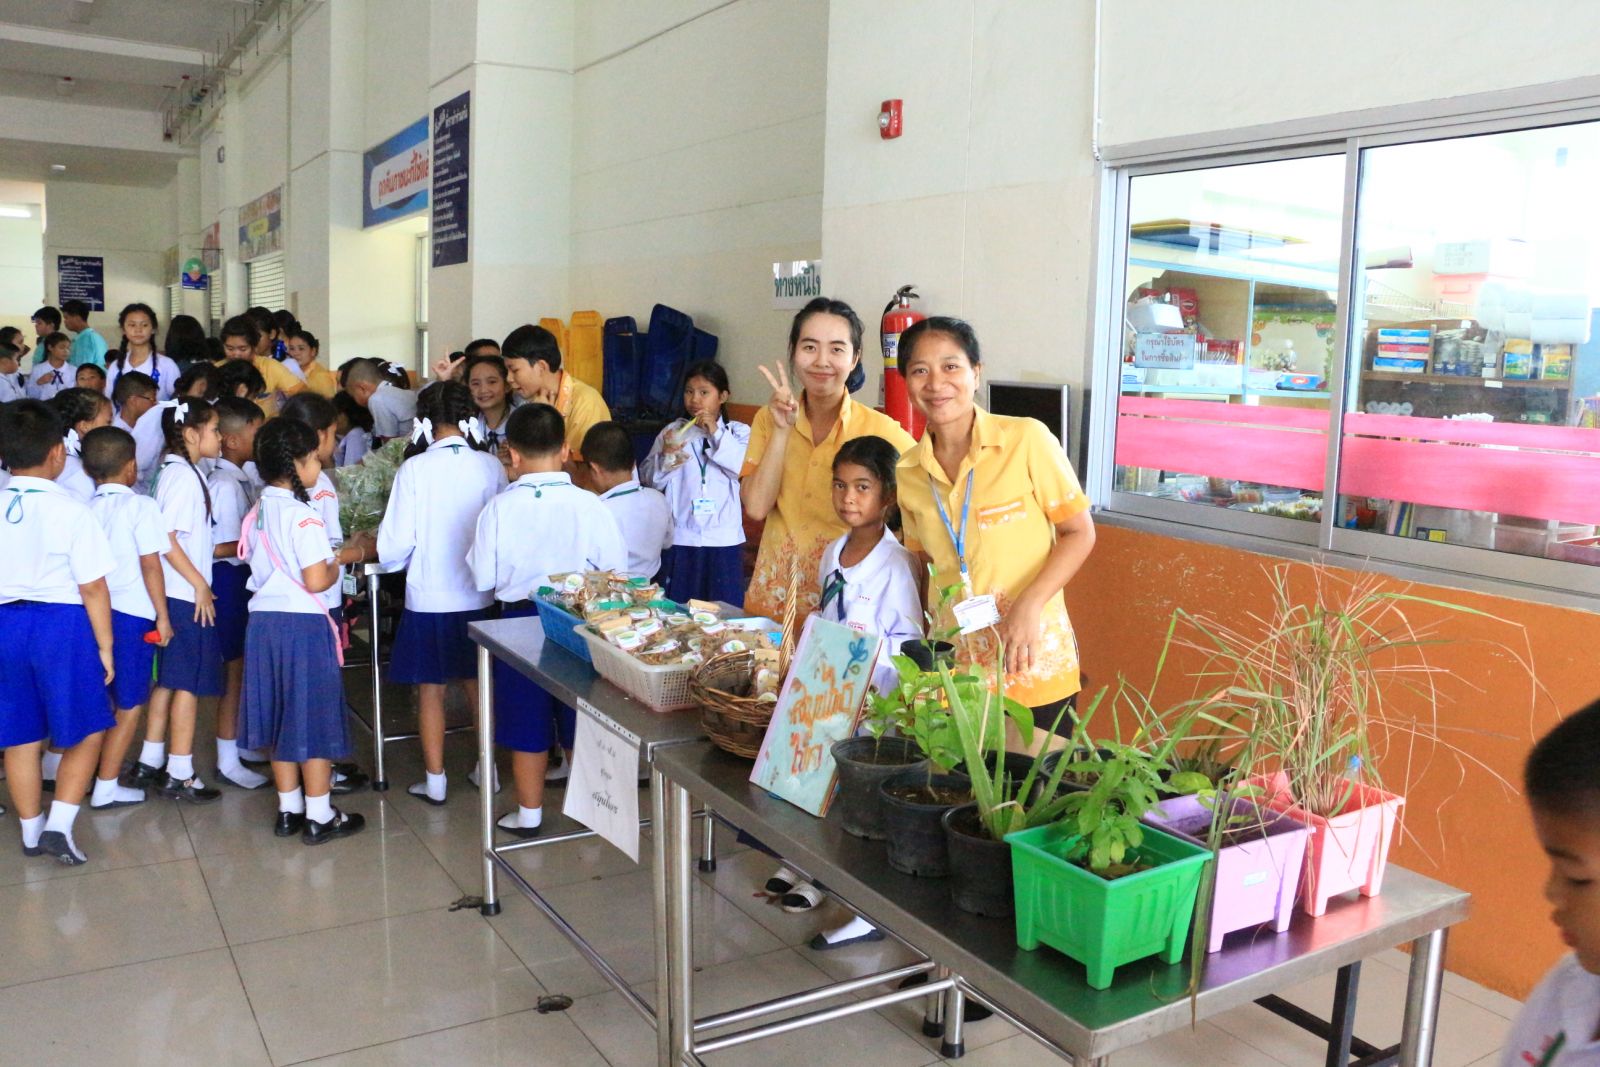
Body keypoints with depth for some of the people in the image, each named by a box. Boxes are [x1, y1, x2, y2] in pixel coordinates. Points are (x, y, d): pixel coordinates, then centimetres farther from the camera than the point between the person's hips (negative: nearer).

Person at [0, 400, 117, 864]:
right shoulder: (71, 511, -14)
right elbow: (93, 587, -11)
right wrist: (104, 646, -3)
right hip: (61, 624, -5)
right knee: (87, 731, 9)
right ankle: (59, 825, 0)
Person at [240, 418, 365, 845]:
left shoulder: (257, 512, 7)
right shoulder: (303, 516, -18)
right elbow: (316, 581, -23)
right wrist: (335, 568, -2)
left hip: (263, 620, 8)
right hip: (303, 624, -8)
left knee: (281, 717, 16)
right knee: (313, 718, 3)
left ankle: (288, 809, 27)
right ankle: (319, 816, 12)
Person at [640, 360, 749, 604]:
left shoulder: (738, 432, 3)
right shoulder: (673, 432, 6)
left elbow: (745, 467, -15)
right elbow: (649, 480, 2)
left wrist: (716, 433, -15)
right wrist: (666, 456, -16)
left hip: (723, 538, -1)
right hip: (680, 538, 1)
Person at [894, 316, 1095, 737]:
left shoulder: (1027, 440, -12)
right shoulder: (907, 474, 1)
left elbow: (1079, 533, -6)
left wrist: (1029, 605, -19)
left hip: (1035, 669, -3)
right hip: (953, 670, 3)